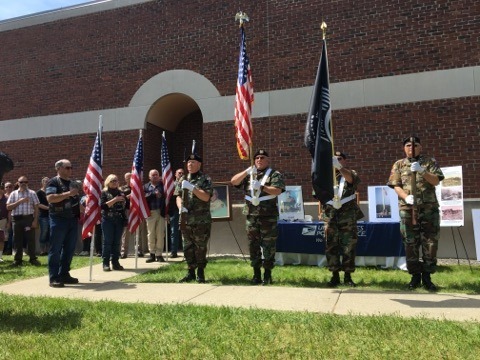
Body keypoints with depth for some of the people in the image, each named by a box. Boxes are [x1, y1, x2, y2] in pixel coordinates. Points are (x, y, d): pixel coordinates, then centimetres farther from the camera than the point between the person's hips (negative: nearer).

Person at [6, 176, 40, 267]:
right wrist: (19, 201, -12)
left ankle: (33, 259, 6)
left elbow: (36, 208, 2)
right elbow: (8, 207, 2)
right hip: (16, 219, 2)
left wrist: (35, 220, -6)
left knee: (31, 239, 0)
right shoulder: (13, 194, 9)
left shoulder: (32, 193, 5)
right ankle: (18, 260, 15)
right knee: (17, 240, 7)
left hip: (28, 218, -2)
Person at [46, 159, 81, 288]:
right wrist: (68, 193, -22)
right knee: (56, 249, -2)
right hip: (58, 219, -7)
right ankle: (54, 278, 0)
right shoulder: (53, 182, -5)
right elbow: (50, 198, -20)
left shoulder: (74, 183, 17)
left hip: (73, 219, 7)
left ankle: (64, 274, 19)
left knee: (69, 249, 10)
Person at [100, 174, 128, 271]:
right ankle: (106, 263, 1)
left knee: (117, 242, 5)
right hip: (108, 220, -3)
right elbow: (103, 206, -9)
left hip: (120, 220, 4)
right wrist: (115, 200, -16)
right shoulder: (104, 193, 3)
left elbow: (127, 205, 14)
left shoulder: (121, 193, 14)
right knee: (107, 242, -3)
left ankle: (115, 262, 11)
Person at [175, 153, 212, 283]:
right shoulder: (183, 179, 14)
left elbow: (206, 197, -13)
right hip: (186, 220, 5)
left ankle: (200, 273, 14)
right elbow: (178, 196, 11)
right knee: (188, 247, 10)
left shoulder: (205, 179, -2)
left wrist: (192, 187, -20)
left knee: (200, 248, 2)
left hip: (201, 221, -4)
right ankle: (190, 272, 21)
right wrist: (180, 207, -9)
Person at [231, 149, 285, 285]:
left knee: (268, 245, -2)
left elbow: (277, 190, -11)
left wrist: (261, 187, -20)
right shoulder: (249, 174, 17)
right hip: (251, 215, 4)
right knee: (253, 245, 8)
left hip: (268, 216, -4)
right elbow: (234, 181, 4)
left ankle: (267, 274, 7)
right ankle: (256, 274, 18)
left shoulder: (275, 174, 4)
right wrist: (247, 171, -7)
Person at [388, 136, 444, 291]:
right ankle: (415, 275, 13)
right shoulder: (398, 165, 10)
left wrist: (422, 171, -19)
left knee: (430, 242, 1)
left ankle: (427, 276, 12)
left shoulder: (430, 162, 10)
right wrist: (406, 197, -17)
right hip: (407, 209, 0)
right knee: (410, 243, 2)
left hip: (429, 208, 0)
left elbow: (436, 181, -3)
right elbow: (396, 186, 1)